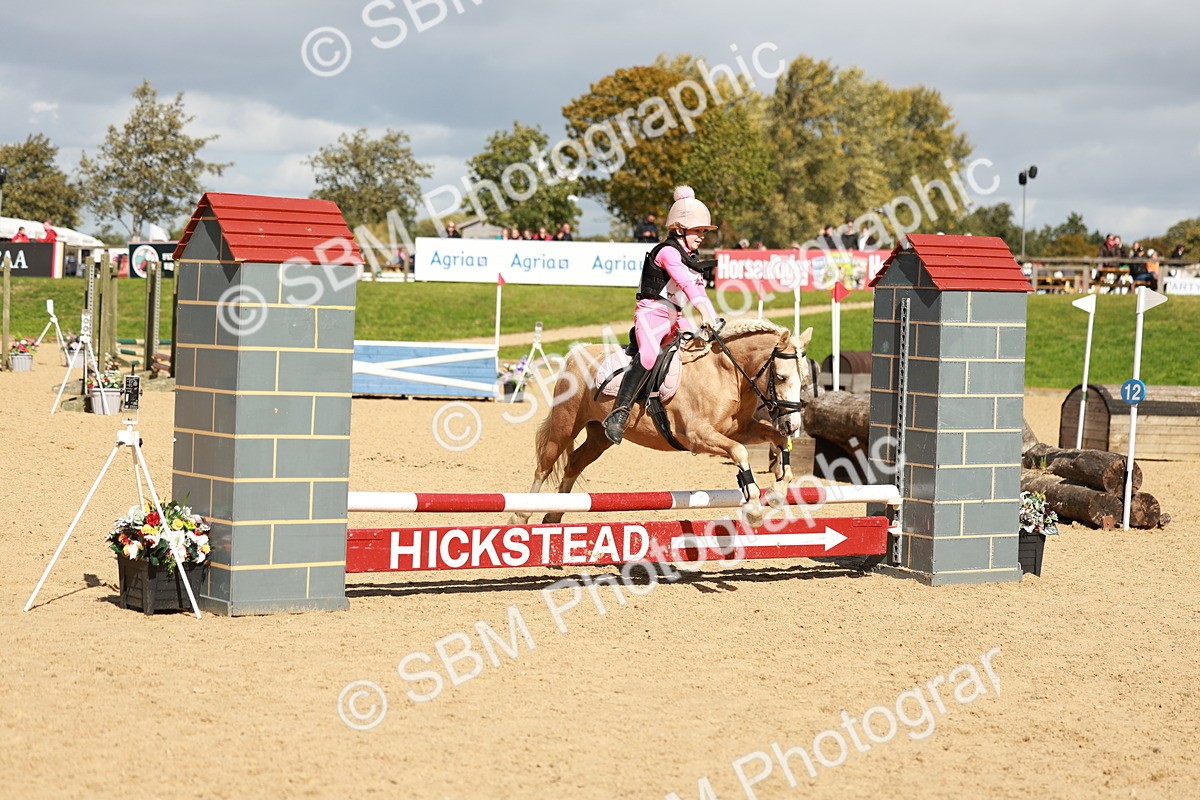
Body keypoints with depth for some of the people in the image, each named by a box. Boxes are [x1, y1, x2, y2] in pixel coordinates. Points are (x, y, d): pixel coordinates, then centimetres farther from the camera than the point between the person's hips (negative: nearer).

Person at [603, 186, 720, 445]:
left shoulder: (690, 258, 20)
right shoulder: (668, 252, -11)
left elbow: (699, 289, 17)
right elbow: (686, 284, -24)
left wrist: (715, 320, 3)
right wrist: (706, 314, -35)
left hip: (673, 318, 10)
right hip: (651, 312, -10)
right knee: (649, 355, -32)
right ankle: (618, 415, -39)